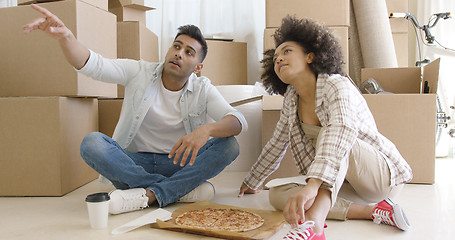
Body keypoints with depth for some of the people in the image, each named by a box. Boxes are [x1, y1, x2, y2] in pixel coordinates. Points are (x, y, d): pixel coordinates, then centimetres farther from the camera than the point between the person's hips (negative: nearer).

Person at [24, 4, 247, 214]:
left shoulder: (202, 89, -2)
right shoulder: (139, 72, -1)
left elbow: (238, 121, -15)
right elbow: (93, 64, -13)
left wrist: (206, 130, -37)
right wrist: (65, 36, -34)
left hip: (178, 164, 0)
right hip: (133, 162, 0)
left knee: (228, 145, -23)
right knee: (91, 142, -27)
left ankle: (148, 195, -31)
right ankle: (186, 188, -26)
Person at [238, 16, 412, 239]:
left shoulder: (337, 85, -20)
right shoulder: (291, 99, 1)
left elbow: (343, 131, -41)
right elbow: (276, 145, 13)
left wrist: (312, 185, -55)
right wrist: (251, 182, 20)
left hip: (383, 174, -7)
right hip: (341, 180, 7)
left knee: (331, 135, -34)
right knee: (277, 193, -15)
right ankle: (371, 211, -19)